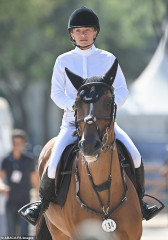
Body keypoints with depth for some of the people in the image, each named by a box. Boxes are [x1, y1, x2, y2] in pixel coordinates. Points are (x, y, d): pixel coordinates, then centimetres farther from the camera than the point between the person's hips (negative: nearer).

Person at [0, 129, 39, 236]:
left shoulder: (29, 160, 0)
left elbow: (34, 178, 9)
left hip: (24, 202, -3)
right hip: (11, 202, 3)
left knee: (24, 231, -12)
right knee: (11, 232, 10)